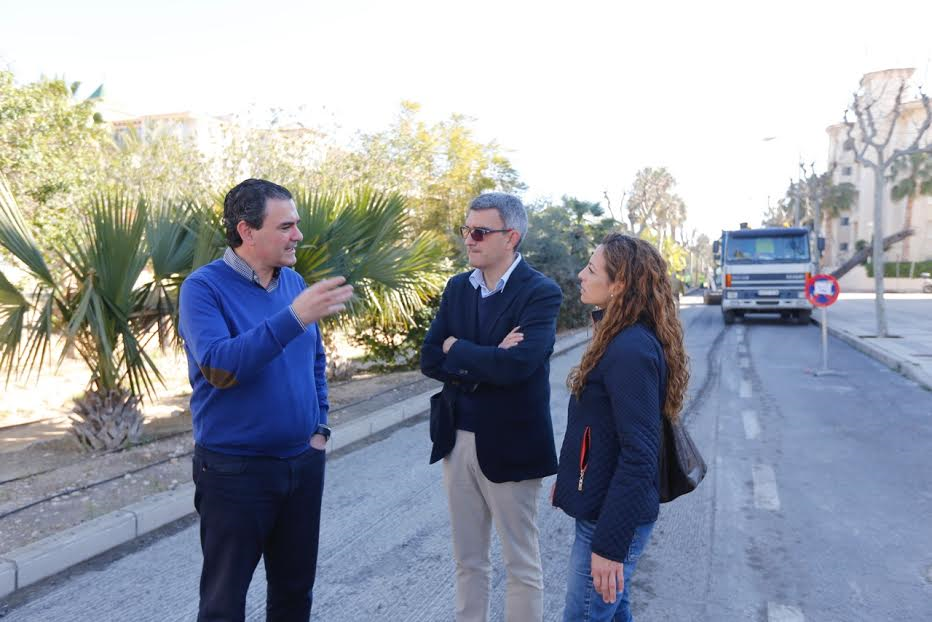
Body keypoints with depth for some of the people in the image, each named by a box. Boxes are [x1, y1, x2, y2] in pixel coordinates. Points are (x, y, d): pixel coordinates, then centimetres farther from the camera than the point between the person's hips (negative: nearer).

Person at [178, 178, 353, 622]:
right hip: (235, 470, -5)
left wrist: (320, 426, 7)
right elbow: (219, 366, -28)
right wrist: (294, 317, -34)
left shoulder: (294, 282, 5)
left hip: (303, 464, 6)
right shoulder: (204, 287, -13)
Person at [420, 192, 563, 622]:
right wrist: (485, 361, -17)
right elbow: (429, 361, -2)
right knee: (467, 560, 19)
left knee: (521, 564, 11)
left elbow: (517, 364, -28)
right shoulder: (457, 288, 6)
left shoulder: (540, 293, -13)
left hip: (508, 445, -5)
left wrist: (456, 350, -13)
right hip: (457, 441, 6)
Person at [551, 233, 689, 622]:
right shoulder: (621, 339, 7)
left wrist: (610, 543, -24)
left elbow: (638, 455, -26)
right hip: (604, 505, 9)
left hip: (613, 516, -9)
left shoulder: (631, 350, -24)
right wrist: (570, 478, 21)